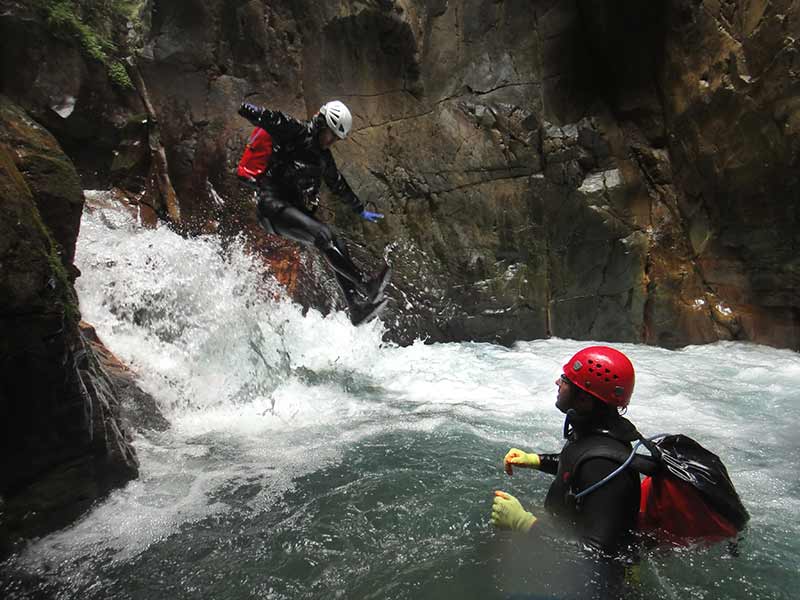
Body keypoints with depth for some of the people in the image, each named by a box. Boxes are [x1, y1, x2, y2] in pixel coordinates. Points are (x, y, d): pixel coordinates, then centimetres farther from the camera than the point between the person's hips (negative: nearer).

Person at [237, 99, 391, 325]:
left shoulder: (324, 157, 19)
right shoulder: (296, 132, -4)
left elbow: (339, 185, 32)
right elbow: (265, 117, -18)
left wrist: (361, 210, 38)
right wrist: (248, 109, -40)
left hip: (297, 211, 8)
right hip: (273, 204, -8)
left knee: (338, 246, -5)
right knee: (323, 234, -26)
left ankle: (357, 308, -7)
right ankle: (366, 285, -28)